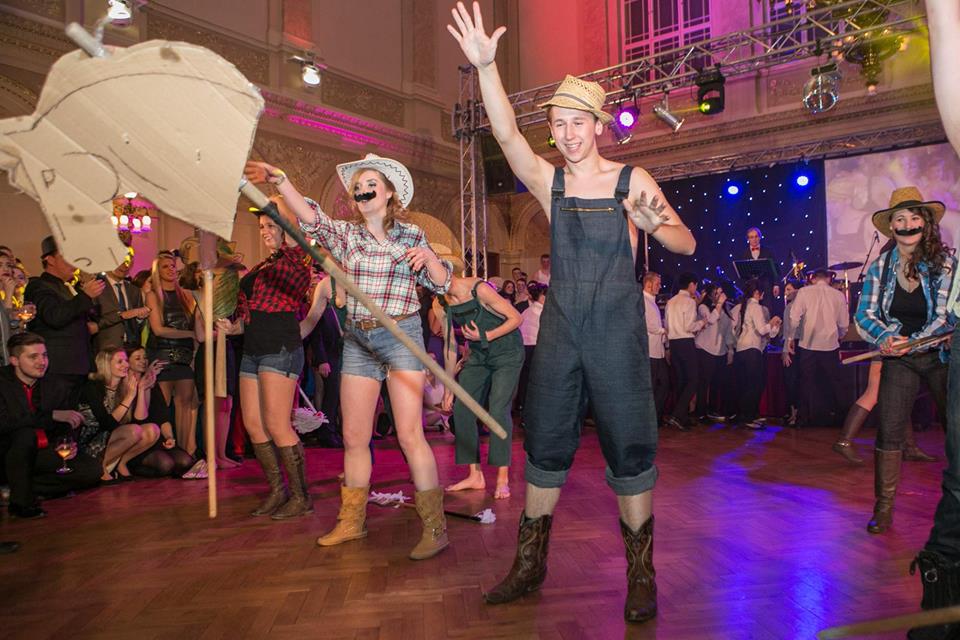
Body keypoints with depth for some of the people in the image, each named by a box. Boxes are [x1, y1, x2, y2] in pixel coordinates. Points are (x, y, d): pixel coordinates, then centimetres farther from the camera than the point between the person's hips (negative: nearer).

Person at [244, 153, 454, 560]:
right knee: (354, 436, 8)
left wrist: (428, 258, -15)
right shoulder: (345, 234, 7)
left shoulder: (411, 236, 4)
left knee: (409, 434, -9)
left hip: (401, 335, -3)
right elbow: (310, 217, -13)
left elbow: (441, 284, 5)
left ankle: (435, 527, 0)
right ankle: (352, 522, 24)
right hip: (357, 340, 3)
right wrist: (279, 180, -28)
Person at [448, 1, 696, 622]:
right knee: (545, 442, 8)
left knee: (629, 446, -1)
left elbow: (687, 243, 2)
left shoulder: (632, 181, 1)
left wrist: (657, 225, -20)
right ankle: (530, 563, 22)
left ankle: (640, 572, 14)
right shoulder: (548, 179, 5)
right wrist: (486, 66, -25)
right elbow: (507, 133, -11)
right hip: (560, 325, 3)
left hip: (617, 326, -2)